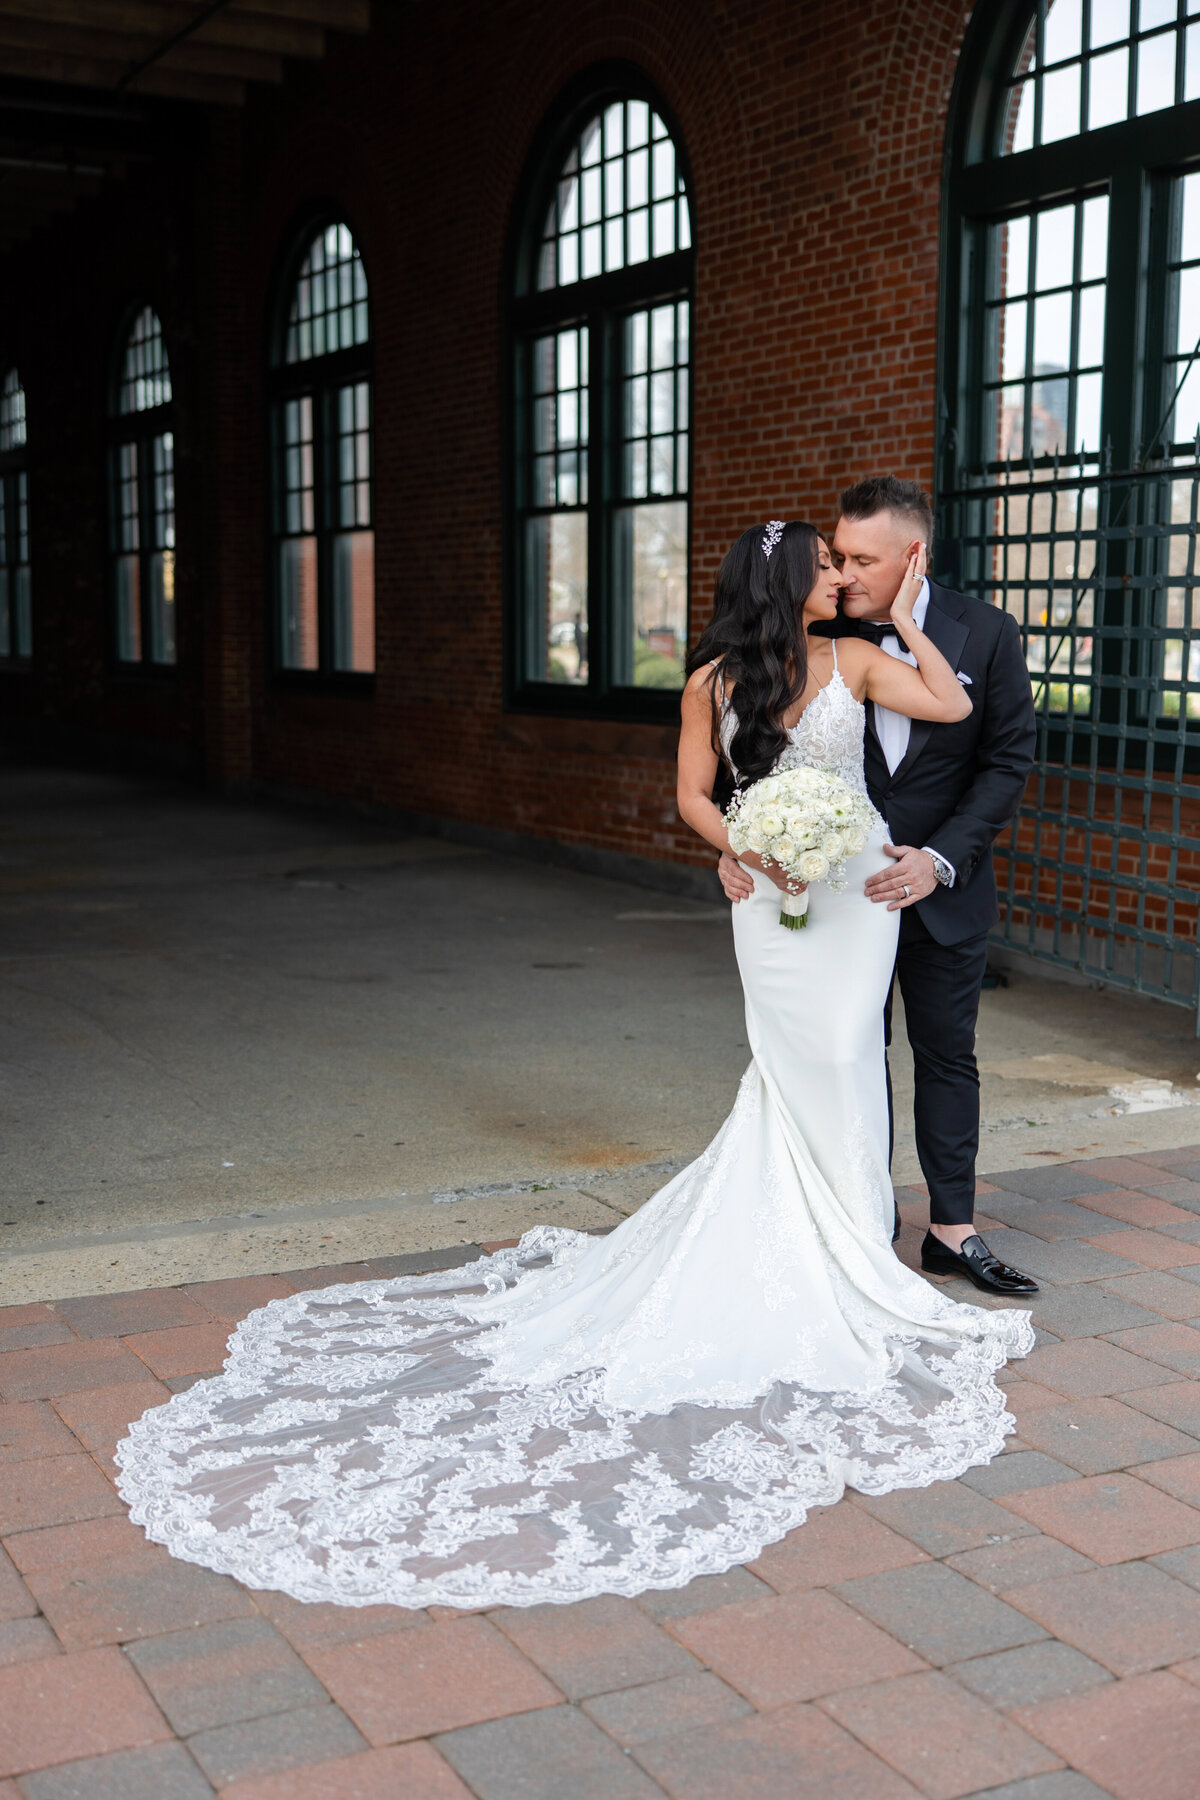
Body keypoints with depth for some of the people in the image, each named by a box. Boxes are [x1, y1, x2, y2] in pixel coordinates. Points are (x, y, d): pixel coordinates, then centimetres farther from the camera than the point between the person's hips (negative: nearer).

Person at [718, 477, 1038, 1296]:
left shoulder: (986, 632, -10)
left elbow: (1008, 760, -8)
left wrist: (940, 857, -19)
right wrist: (738, 841, -19)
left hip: (943, 888, 0)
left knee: (948, 1056, 10)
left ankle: (953, 1230, 21)